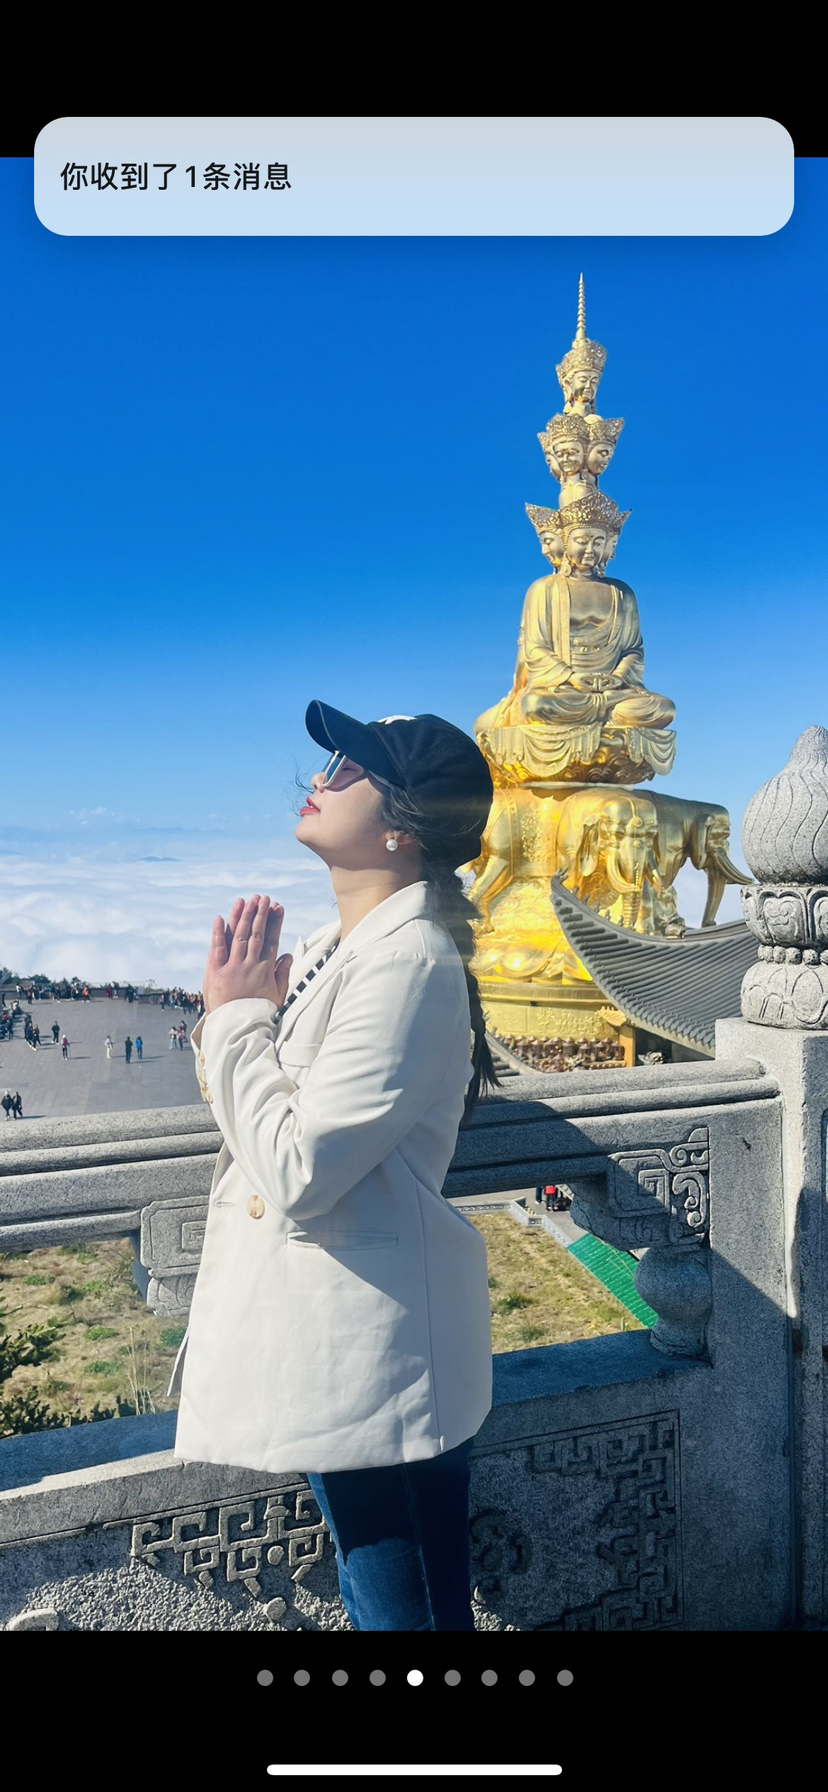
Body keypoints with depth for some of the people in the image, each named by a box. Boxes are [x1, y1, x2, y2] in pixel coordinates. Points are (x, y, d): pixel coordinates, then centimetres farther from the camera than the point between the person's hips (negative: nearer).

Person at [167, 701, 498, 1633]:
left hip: (375, 1356, -9)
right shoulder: (333, 945, 6)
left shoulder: (410, 961, -23)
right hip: (334, 1345, 9)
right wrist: (238, 1013, -4)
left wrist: (237, 1016, -16)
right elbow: (268, 1113, 15)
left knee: (413, 1610, 10)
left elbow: (296, 1173, -27)